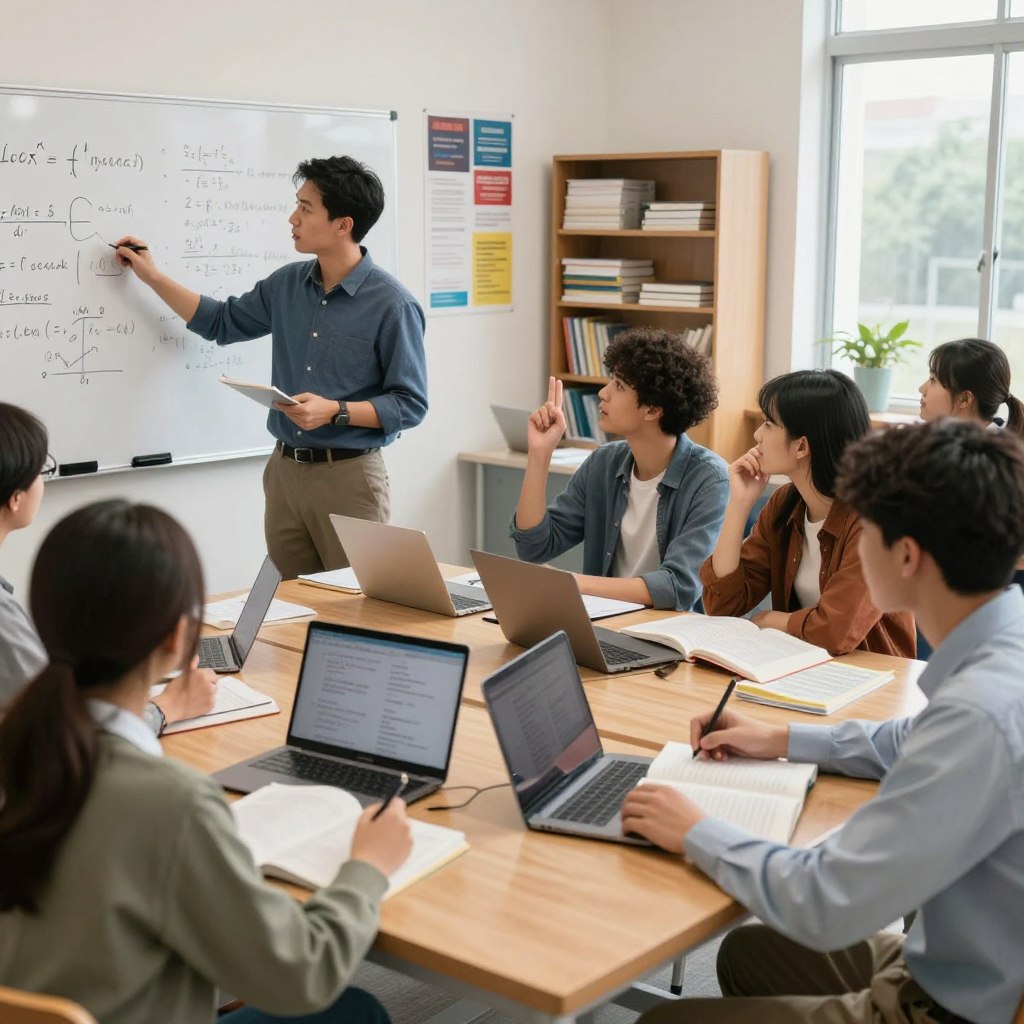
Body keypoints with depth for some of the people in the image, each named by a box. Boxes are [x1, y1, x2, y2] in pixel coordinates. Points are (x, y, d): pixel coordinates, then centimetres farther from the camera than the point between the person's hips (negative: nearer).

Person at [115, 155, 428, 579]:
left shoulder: (393, 304, -12)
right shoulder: (287, 284, 7)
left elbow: (410, 404, -11)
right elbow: (220, 322, 22)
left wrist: (335, 411, -21)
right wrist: (153, 276, 17)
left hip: (349, 476, -6)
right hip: (285, 470, 6)